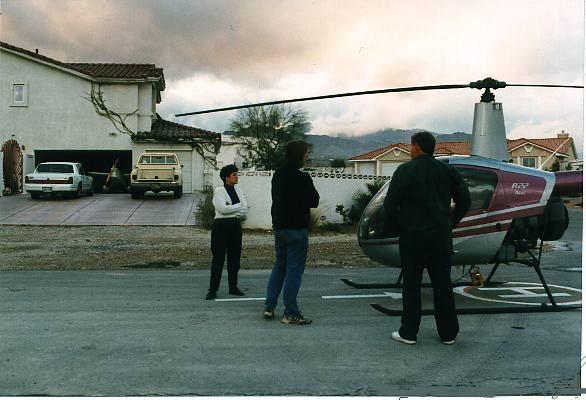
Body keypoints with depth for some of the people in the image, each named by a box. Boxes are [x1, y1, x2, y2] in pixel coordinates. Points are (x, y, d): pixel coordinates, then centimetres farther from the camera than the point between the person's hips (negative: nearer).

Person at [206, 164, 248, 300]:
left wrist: (230, 210, -12)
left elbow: (244, 211, 2)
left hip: (235, 226, 6)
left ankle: (233, 287, 21)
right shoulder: (219, 190, -5)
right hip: (221, 226, -6)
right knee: (218, 258, -3)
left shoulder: (238, 190, 11)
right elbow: (223, 209, -19)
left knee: (235, 258, 9)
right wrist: (238, 206, -7)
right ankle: (213, 290, 2)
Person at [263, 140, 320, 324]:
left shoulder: (277, 175, 8)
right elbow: (314, 202, -11)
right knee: (294, 269, -2)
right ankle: (290, 313, 2)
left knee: (279, 265, 18)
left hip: (279, 227, 8)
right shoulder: (302, 178, -17)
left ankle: (269, 306, 17)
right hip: (296, 228, -8)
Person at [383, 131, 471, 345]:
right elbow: (464, 199, 8)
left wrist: (392, 227, 3)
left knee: (411, 285, 3)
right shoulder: (447, 170, 7)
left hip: (413, 236, -4)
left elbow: (390, 203, -12)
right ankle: (448, 333, 15)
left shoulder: (405, 170, -7)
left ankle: (408, 332, 8)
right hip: (441, 237, 4)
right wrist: (450, 222, 15)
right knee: (443, 285, 9)